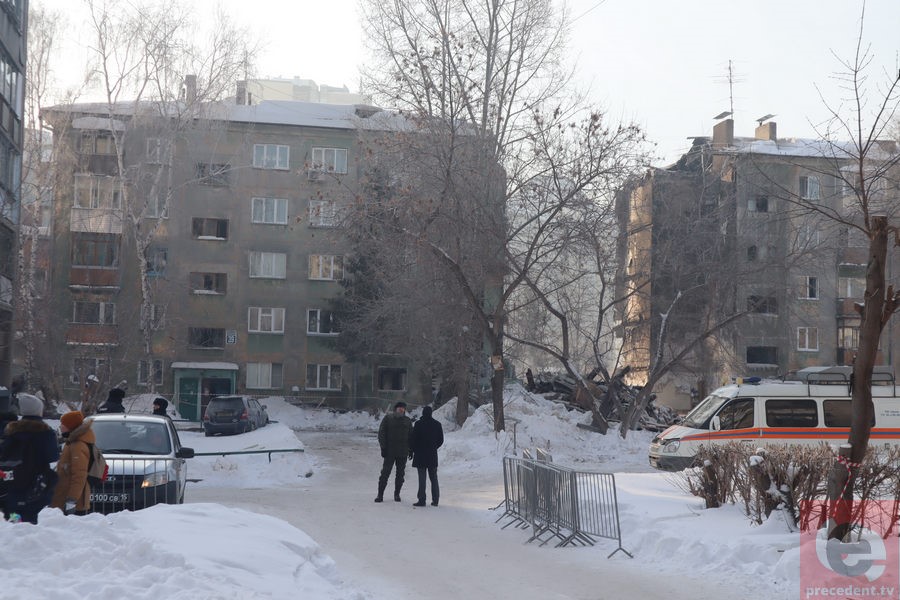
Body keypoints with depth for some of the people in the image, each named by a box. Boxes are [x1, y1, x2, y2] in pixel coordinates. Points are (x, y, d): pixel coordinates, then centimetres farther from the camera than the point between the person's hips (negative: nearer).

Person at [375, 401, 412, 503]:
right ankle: (380, 494, 2)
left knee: (400, 474, 6)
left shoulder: (407, 421, 11)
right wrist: (383, 447, -8)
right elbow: (381, 433, 0)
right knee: (385, 473, -5)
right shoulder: (388, 418, 2)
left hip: (403, 452, 3)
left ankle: (397, 494, 17)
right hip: (390, 451, -3)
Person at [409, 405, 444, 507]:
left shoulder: (418, 424, -11)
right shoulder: (437, 424, 2)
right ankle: (435, 500, 11)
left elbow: (413, 438, -10)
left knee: (422, 478, -2)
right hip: (433, 455, 4)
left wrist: (412, 449, 7)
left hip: (420, 454, -4)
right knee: (434, 478, 11)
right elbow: (441, 440, 7)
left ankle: (422, 500, -4)